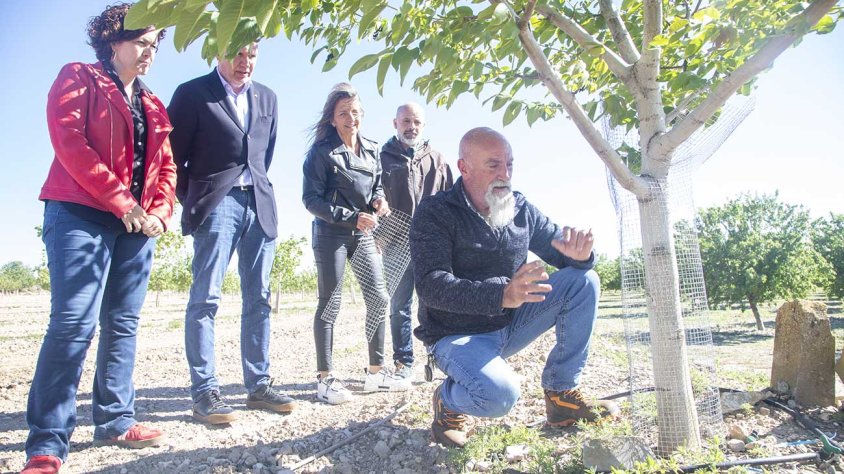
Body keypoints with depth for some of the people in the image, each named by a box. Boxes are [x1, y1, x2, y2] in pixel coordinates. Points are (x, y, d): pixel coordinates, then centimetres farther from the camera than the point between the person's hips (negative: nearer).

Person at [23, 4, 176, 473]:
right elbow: (68, 140, -10)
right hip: (81, 214, -6)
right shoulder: (78, 78, 4)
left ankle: (115, 421, 16)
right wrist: (120, 200, -15)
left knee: (123, 323, 7)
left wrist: (159, 211, -2)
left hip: (138, 223, 6)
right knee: (74, 322, -13)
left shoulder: (153, 107, 20)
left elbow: (166, 165, 17)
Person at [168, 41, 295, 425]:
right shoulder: (192, 93, 3)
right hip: (216, 203, -5)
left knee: (258, 298, 5)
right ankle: (204, 392, -2)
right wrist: (192, 202, 0)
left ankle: (259, 385, 12)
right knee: (205, 297, -8)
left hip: (260, 204, 5)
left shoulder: (266, 97, 18)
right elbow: (173, 154, 3)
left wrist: (259, 189, 16)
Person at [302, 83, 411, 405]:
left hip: (363, 234, 6)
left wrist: (380, 200, -3)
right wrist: (351, 217, -19)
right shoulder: (322, 151, -7)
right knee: (330, 304, -1)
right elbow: (311, 199, -11)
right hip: (330, 233, -6)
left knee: (379, 298, 4)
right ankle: (325, 379, 9)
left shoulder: (371, 150, 10)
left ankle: (376, 372, 17)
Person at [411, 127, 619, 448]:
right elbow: (431, 286, -28)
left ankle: (562, 395, -2)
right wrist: (502, 295, -44)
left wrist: (580, 255, -20)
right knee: (498, 394, -36)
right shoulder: (434, 214, -15)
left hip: (511, 325, 6)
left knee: (583, 281, -10)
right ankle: (448, 401, 2)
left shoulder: (522, 210, 2)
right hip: (457, 335, -6)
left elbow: (562, 251, 8)